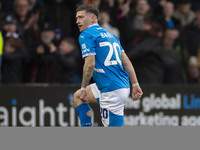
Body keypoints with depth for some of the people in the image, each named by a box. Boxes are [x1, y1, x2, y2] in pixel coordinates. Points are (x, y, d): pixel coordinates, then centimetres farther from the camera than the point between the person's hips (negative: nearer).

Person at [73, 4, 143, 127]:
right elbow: (126, 61, 15)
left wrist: (84, 89, -7)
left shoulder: (86, 35, -5)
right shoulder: (110, 35, 20)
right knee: (78, 96, 24)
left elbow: (90, 64, -16)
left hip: (111, 91, -10)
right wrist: (135, 85, 13)